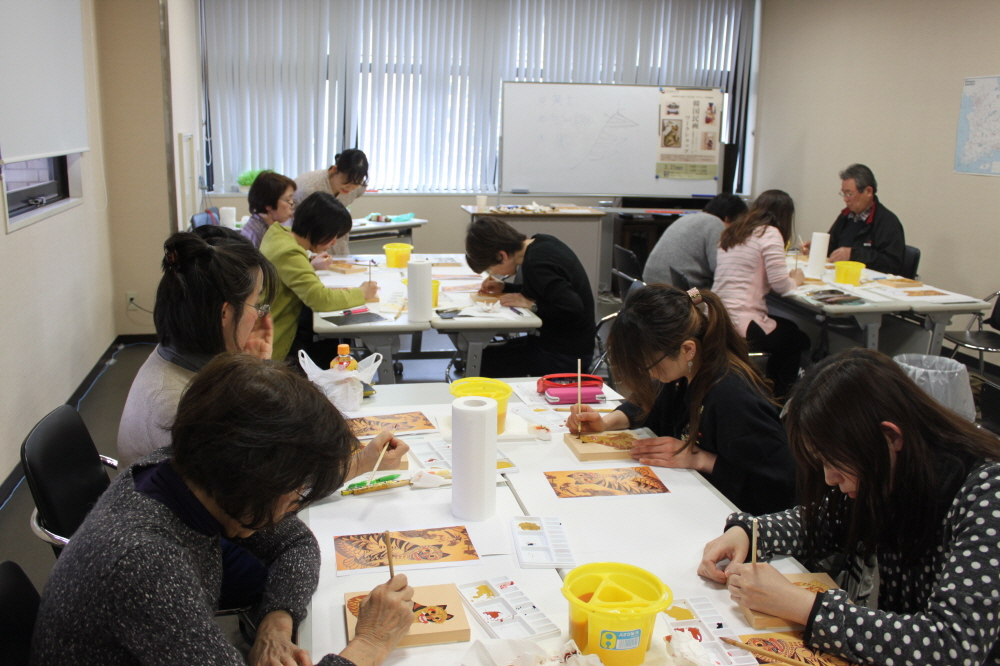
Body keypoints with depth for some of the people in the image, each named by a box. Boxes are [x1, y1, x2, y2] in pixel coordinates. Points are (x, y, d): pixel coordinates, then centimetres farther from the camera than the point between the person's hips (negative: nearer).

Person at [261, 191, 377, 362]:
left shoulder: (278, 234, 4)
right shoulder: (289, 255, -26)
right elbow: (321, 298, -32)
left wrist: (310, 263, 11)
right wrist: (361, 293, -18)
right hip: (277, 344, -9)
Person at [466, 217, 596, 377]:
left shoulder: (535, 265, -25)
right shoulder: (541, 242, 2)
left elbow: (573, 308, -33)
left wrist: (532, 305, -21)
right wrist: (504, 288, 8)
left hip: (565, 356, -10)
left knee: (481, 362, -10)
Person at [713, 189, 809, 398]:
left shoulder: (732, 232, 16)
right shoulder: (770, 233, -8)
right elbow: (781, 285, -13)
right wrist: (796, 279, 9)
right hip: (740, 327, -8)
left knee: (789, 328, 27)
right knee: (797, 340, 16)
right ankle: (779, 398, 28)